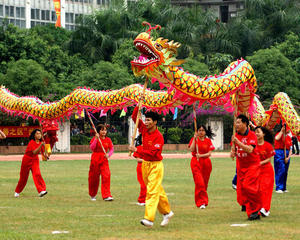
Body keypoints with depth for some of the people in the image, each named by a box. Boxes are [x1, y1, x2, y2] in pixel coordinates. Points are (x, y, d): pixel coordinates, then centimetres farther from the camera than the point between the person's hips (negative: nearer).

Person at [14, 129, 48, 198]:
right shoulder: (32, 142, -22)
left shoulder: (41, 142, -3)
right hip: (27, 160, -4)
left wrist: (45, 155, -16)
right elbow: (34, 152, -33)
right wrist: (41, 145, -44)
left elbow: (43, 152, 7)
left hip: (35, 160, 4)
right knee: (23, 177, 6)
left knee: (37, 174, -19)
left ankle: (41, 191, -29)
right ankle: (17, 192, 27)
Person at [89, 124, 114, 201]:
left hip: (104, 160, 1)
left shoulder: (108, 140, 5)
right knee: (94, 178, 7)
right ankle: (92, 195, 29)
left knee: (106, 176, -16)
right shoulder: (95, 138, -3)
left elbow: (111, 149, 4)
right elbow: (91, 148, -16)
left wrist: (108, 154, -17)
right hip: (95, 160, -1)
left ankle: (106, 196, -17)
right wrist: (96, 139, -24)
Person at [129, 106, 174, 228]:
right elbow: (134, 117, 7)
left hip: (155, 166, -7)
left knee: (152, 191, -12)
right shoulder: (144, 130, 3)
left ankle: (149, 219, -19)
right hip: (145, 164, 8)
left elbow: (152, 152, -25)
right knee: (158, 191, 16)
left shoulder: (158, 137, -18)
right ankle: (167, 212, 29)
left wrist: (137, 149, -25)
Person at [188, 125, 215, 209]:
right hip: (196, 162, -3)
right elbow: (191, 149, -12)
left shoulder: (208, 141, 8)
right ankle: (201, 202, -15)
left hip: (206, 163, 3)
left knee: (205, 183, 7)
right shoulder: (194, 139, 4)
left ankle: (204, 201, 23)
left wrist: (201, 155, -17)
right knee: (199, 182, -15)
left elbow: (209, 153, 0)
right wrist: (195, 139, -14)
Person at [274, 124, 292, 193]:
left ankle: (283, 188, 17)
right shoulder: (279, 134, -2)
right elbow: (277, 138, -28)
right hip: (279, 153, -6)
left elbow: (290, 149, 11)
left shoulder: (289, 137, 12)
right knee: (280, 171, -12)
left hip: (286, 154, 6)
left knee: (285, 172, 9)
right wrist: (282, 131, -19)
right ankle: (279, 188, -10)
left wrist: (288, 157, -2)